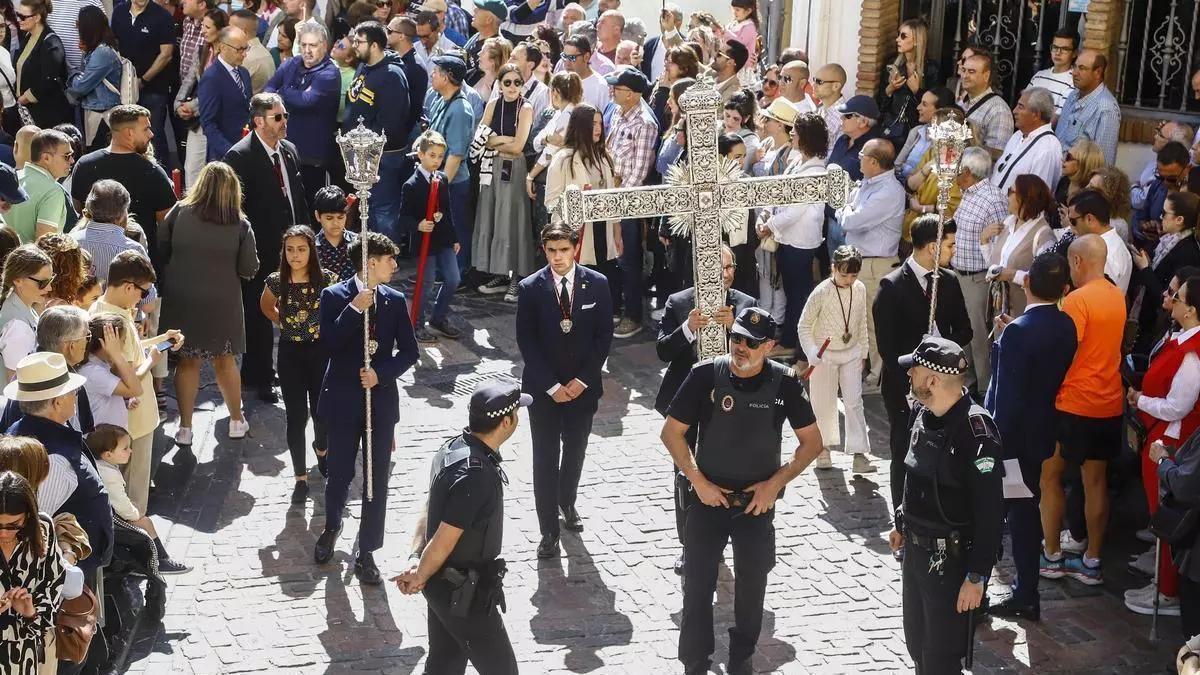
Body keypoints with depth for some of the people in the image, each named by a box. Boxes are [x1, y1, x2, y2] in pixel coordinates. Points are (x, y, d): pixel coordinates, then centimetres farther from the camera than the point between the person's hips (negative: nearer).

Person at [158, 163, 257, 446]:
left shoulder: (179, 212, -9)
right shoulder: (240, 225, -10)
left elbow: (161, 249, -1)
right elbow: (249, 269, -6)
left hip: (182, 300, 0)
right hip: (222, 303, 0)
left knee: (187, 360, 10)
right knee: (225, 360, 15)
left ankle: (185, 427, 14)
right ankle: (236, 421, 27)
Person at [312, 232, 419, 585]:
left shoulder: (395, 301, 2)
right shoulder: (334, 296, -6)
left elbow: (409, 351, 2)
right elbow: (329, 343, -18)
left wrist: (381, 372, -13)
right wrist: (354, 309, -25)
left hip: (381, 400, 2)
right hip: (344, 399, -2)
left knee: (377, 480, 3)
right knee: (339, 474, 10)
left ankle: (367, 554, 12)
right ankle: (331, 527, 40)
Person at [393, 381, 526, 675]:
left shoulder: (453, 448, 0)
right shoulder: (475, 475, -31)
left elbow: (429, 510, 5)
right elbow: (444, 541, -26)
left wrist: (415, 558, -2)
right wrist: (419, 578, -10)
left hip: (445, 583, 9)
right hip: (464, 594, -9)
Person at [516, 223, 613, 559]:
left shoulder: (597, 284, -5)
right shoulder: (530, 288, -9)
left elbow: (604, 336, -2)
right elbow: (526, 341, -8)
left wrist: (582, 380, -9)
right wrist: (552, 386, -12)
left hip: (583, 385, 2)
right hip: (543, 387, -2)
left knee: (575, 452, 17)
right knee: (546, 458, 1)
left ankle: (567, 502, 42)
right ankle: (549, 529, 7)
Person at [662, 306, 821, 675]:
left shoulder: (784, 382, -10)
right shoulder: (705, 375, -13)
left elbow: (812, 442, -1)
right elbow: (671, 432, -4)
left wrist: (775, 483, -9)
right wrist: (698, 481, -10)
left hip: (757, 502, 1)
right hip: (708, 497, -1)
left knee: (752, 584, 12)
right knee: (698, 583, 4)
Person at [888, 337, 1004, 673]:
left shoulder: (976, 433, -25)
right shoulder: (923, 414, 0)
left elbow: (990, 515, -23)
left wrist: (977, 577, -22)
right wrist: (902, 524, 23)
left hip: (951, 558, -8)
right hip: (914, 549, 8)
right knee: (916, 644, 21)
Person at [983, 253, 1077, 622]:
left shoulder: (1018, 331, -24)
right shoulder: (1066, 327, -1)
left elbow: (1007, 395, -23)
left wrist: (997, 443, -15)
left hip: (1011, 435, -7)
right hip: (1041, 435, 7)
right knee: (1025, 513, 17)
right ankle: (1026, 596, 25)